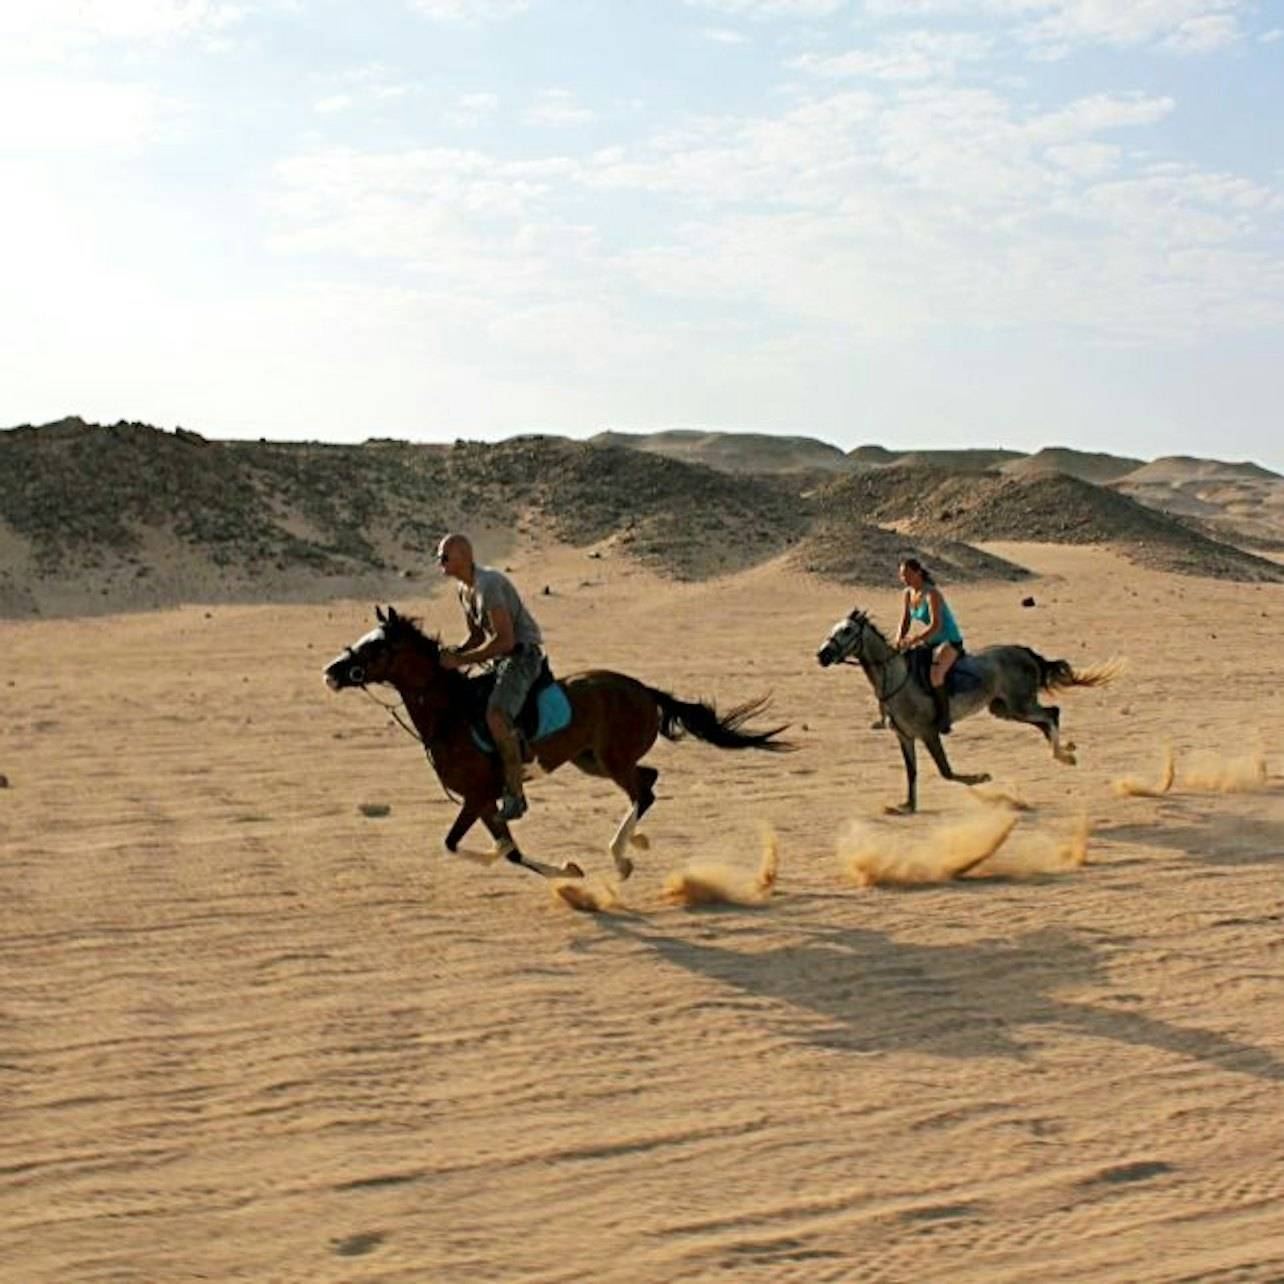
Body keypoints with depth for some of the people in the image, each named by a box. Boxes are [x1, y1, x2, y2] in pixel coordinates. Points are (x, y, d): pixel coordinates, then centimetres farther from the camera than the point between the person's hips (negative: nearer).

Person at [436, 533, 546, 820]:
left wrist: (462, 660, -23)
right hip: (502, 658, 11)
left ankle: (515, 794, -21)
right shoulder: (463, 589, 10)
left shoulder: (488, 584, -21)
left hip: (524, 654, -11)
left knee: (496, 717, -29)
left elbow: (505, 640, -25)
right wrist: (453, 654, 0)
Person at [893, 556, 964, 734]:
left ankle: (944, 717, -21)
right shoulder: (909, 593, 3)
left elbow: (936, 625, -30)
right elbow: (905, 622, 6)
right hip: (930, 642, 9)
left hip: (950, 641, -9)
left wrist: (912, 641, -36)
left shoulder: (931, 594, -21)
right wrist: (899, 642, -13)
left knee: (935, 674, -34)